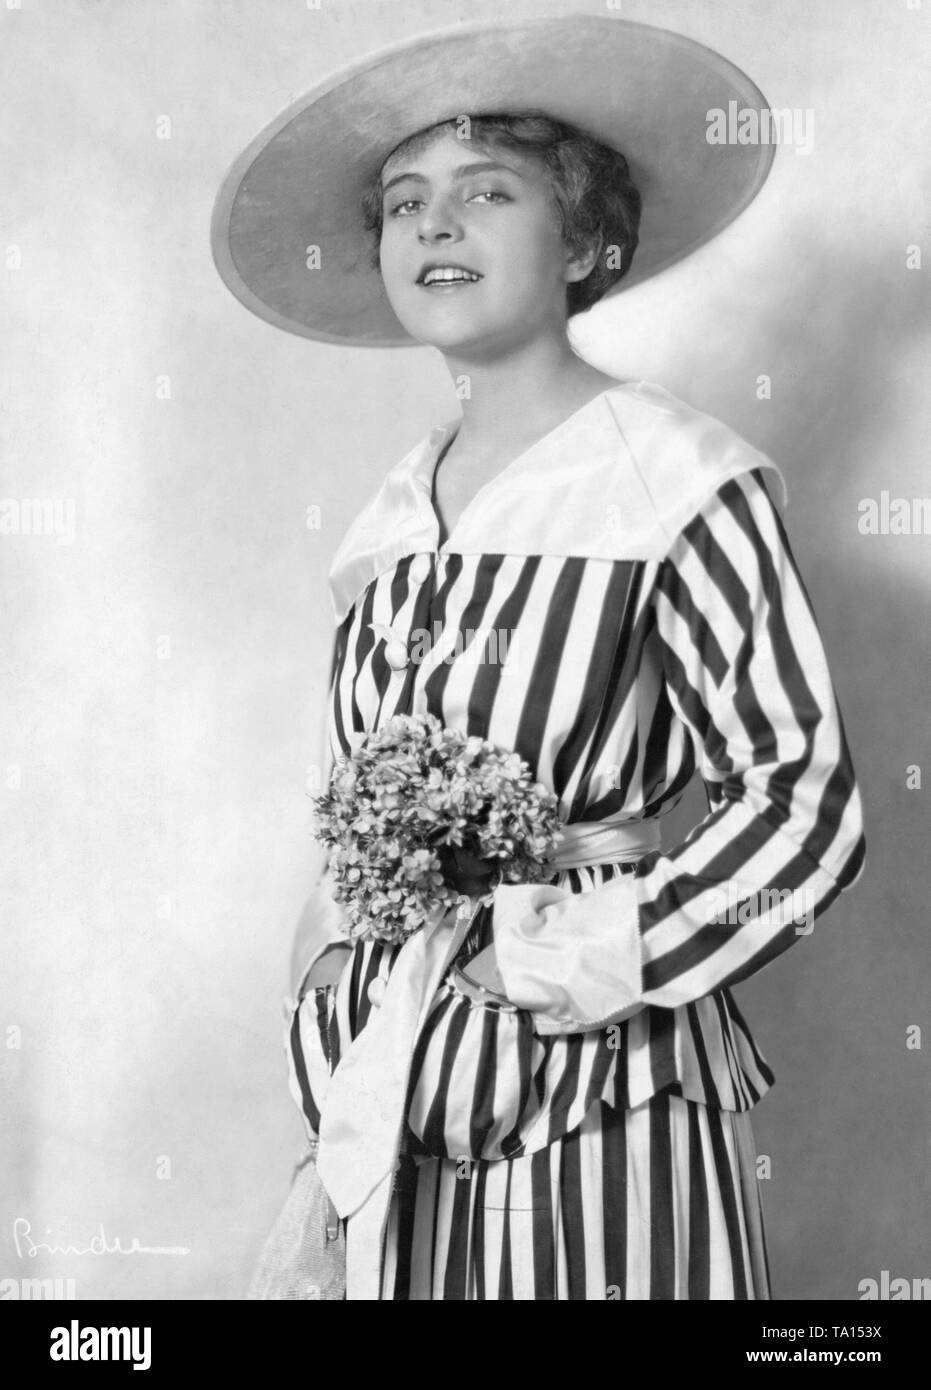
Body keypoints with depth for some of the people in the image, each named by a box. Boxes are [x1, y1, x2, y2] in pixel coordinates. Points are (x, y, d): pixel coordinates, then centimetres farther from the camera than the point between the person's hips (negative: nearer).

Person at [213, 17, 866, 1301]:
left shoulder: (674, 481, -12)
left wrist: (556, 964, -14)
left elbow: (806, 806, -13)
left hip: (591, 1095, -5)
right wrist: (333, 956, 4)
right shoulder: (394, 514, 7)